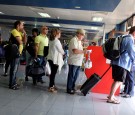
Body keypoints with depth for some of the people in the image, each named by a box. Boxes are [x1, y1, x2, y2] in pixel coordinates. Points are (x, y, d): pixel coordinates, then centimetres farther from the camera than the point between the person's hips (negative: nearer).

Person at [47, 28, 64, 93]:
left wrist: (61, 53, 10)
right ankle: (51, 87, 4)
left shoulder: (51, 41, 11)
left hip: (50, 58, 8)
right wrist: (63, 53, 11)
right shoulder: (57, 41, -15)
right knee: (53, 73, -2)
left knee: (53, 72, 16)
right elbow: (61, 50, -10)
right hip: (55, 59, -8)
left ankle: (52, 85, 25)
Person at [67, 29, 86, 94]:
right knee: (71, 76, 0)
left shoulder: (79, 41, 17)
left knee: (75, 76, 16)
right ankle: (69, 89, 10)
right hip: (73, 62, -9)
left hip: (78, 62, 9)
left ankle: (72, 87, 28)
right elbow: (75, 51, -25)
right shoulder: (74, 40, -14)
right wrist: (84, 51, -20)